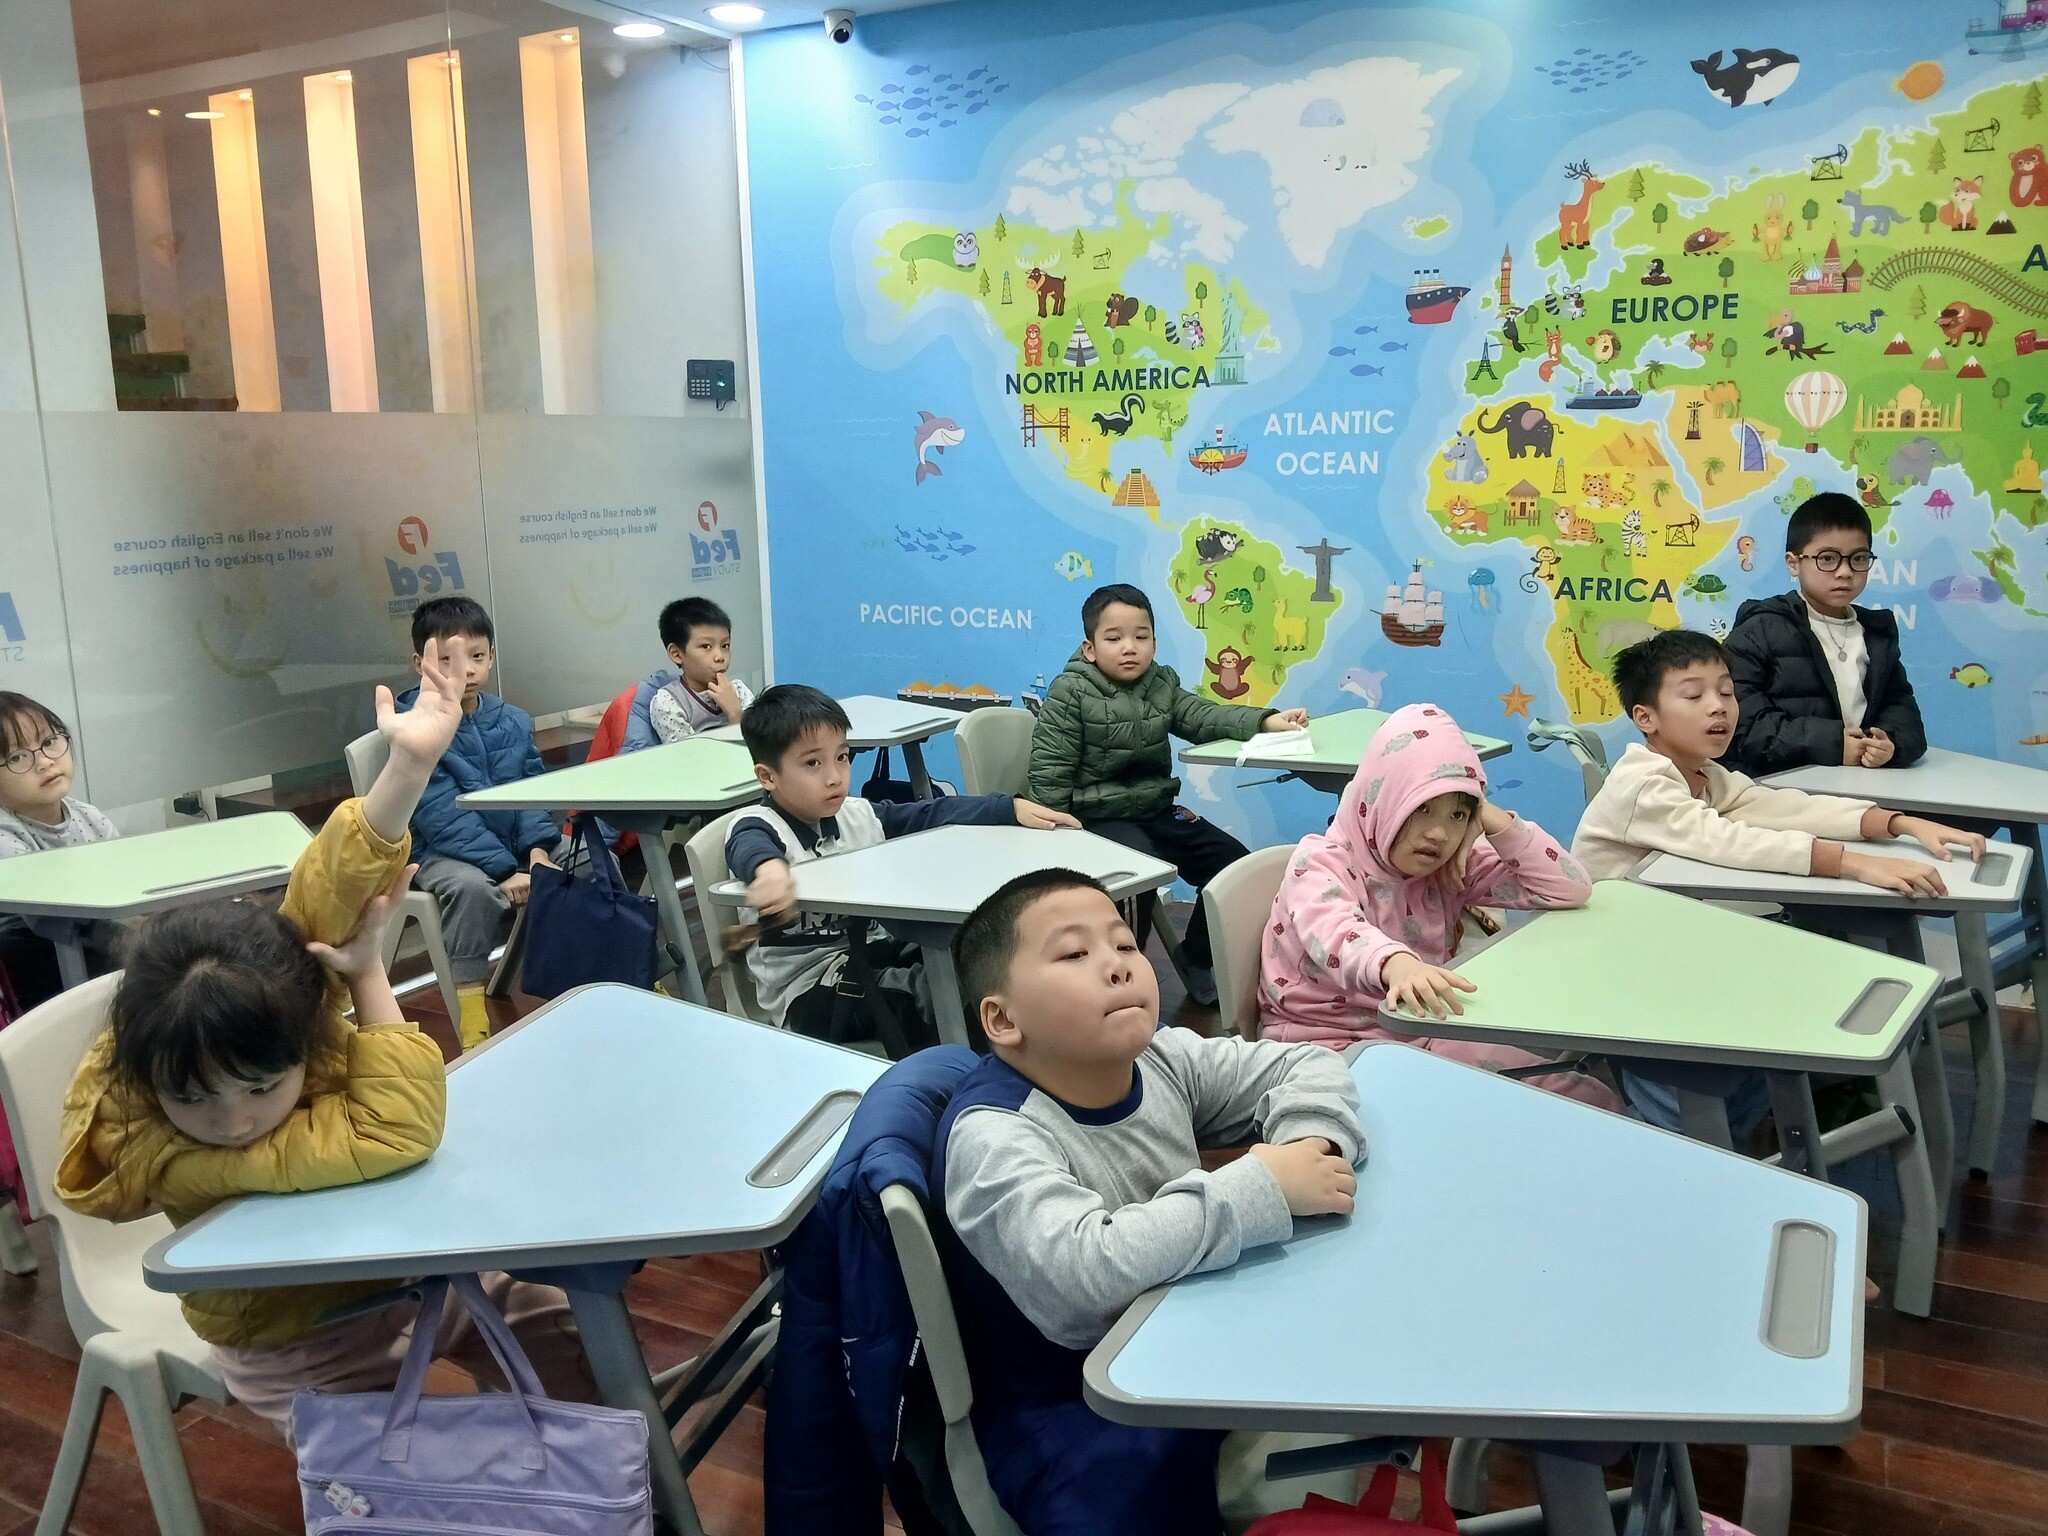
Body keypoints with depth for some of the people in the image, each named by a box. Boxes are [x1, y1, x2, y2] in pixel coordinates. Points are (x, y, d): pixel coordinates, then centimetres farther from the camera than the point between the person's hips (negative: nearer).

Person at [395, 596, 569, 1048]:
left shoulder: (513, 721, 6)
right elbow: (443, 817, -19)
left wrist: (538, 849, -15)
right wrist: (506, 870, -26)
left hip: (518, 839, 6)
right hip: (445, 852, -5)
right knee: (472, 887, -35)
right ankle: (472, 1028, -28)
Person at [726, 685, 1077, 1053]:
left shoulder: (858, 815, 7)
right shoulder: (758, 825, -14)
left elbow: (936, 814, 6)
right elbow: (750, 846, -37)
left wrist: (1013, 808, -6)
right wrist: (771, 868, -62)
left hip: (868, 955, 7)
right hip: (807, 992, -7)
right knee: (939, 993, -24)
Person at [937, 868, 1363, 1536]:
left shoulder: (1161, 1055, -3)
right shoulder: (993, 1135, -23)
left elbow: (1307, 1064, 7)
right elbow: (1079, 1281, -38)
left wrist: (1310, 1141, -16)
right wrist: (1259, 1188, -32)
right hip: (1071, 1411, -6)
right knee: (1144, 1477, -30)